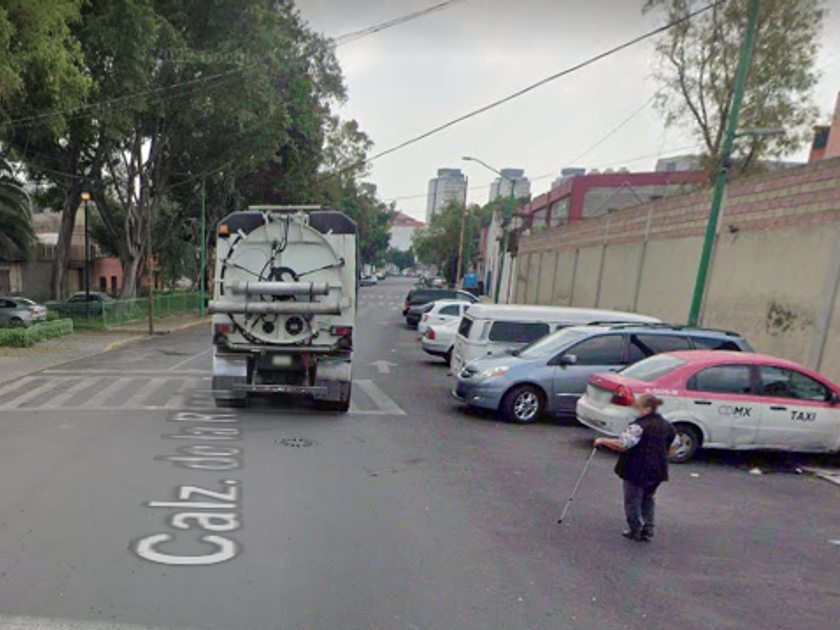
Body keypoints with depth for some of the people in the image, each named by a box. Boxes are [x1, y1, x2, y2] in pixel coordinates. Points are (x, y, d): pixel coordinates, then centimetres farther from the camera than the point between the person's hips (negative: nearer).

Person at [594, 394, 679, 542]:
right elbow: (674, 444, 18)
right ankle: (647, 531, 26)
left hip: (637, 471, -8)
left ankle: (635, 531, 20)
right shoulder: (666, 425, 4)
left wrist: (602, 441, -17)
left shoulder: (639, 426, -23)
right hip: (657, 471, 8)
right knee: (648, 499, 23)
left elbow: (622, 445, -29)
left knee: (632, 501, 10)